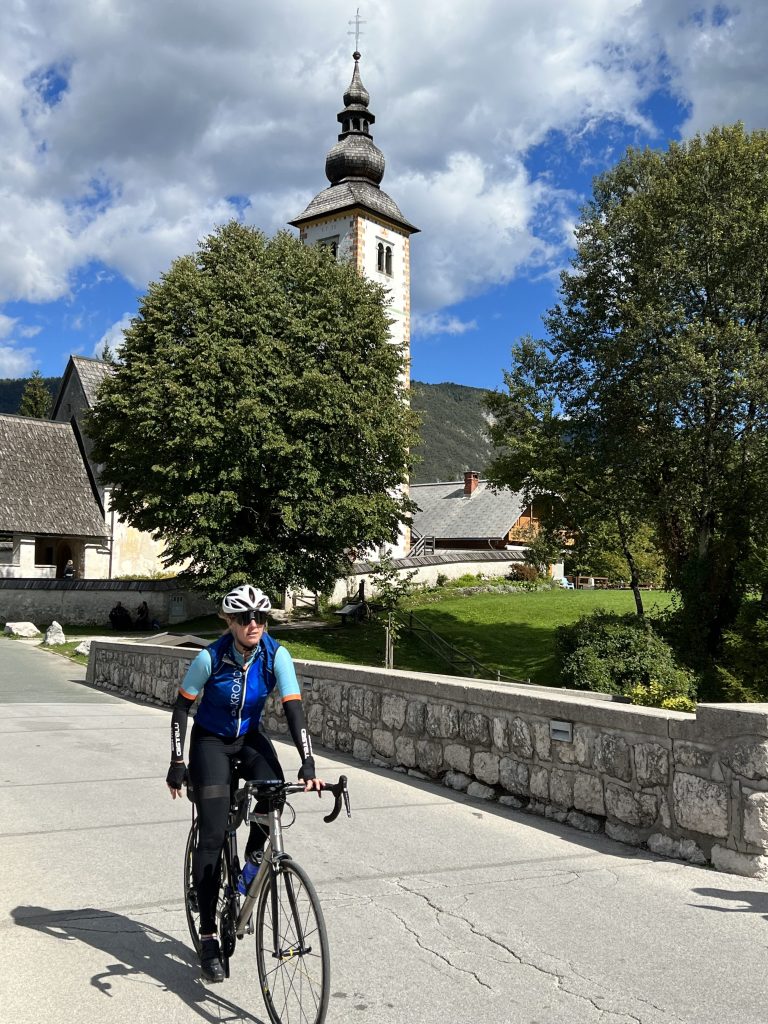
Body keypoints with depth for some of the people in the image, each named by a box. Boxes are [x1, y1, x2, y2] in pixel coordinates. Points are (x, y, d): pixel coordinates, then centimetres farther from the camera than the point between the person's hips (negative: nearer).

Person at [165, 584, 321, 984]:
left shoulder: (276, 655, -19)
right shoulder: (210, 657, -23)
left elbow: (293, 709, -23)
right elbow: (181, 708, -12)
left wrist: (308, 764, -32)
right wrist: (177, 764, -13)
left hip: (249, 738, 2)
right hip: (210, 741, -2)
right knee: (212, 836, -10)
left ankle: (254, 854, 2)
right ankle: (208, 937, 0)